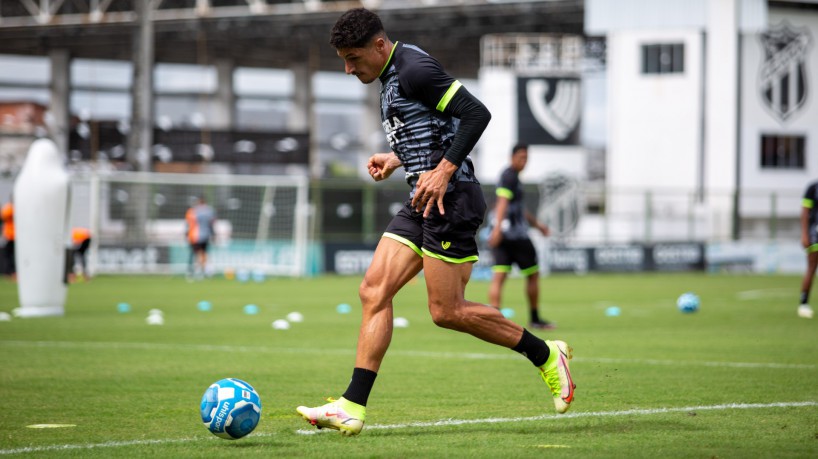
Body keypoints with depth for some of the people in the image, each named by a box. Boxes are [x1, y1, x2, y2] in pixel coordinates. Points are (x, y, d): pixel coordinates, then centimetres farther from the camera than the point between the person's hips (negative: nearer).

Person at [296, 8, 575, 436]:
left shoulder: (415, 70, -14)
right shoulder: (390, 78, 17)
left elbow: (476, 113, -20)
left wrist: (444, 170, -24)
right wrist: (395, 159, 15)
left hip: (450, 198, -10)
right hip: (422, 203, 10)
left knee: (446, 312, -7)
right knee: (373, 290, 0)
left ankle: (545, 355, 10)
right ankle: (352, 408, -4)